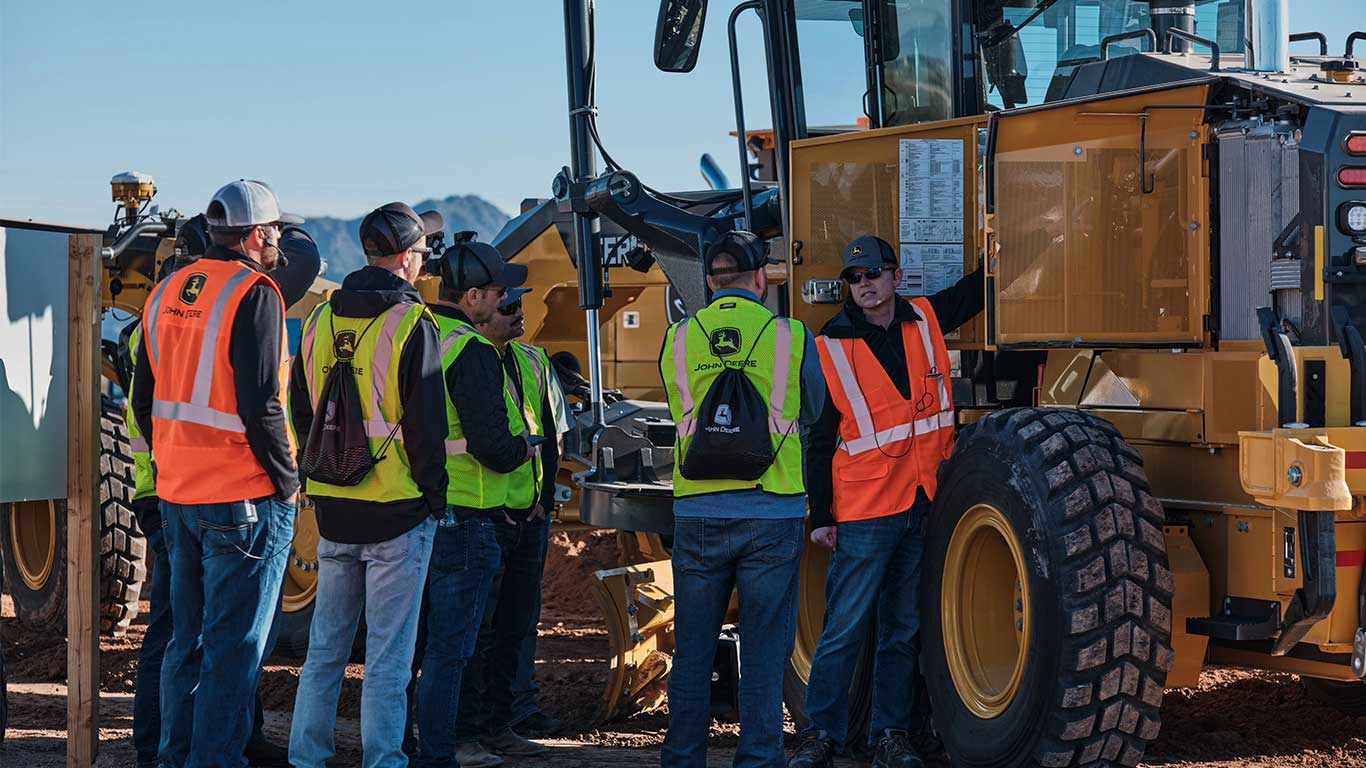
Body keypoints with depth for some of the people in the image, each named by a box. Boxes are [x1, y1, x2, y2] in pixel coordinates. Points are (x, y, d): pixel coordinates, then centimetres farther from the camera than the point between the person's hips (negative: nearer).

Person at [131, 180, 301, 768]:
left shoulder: (166, 294, 10)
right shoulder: (253, 293, -13)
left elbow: (143, 399, 14)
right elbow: (259, 404, -20)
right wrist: (287, 479, -9)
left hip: (177, 497, 8)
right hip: (245, 499, -8)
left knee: (188, 637, 18)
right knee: (234, 647, -1)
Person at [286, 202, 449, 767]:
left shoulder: (320, 320, 9)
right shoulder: (412, 323, -11)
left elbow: (301, 413, 14)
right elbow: (426, 423, -12)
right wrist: (434, 495, -2)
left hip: (333, 509, 6)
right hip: (398, 509, -6)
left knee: (324, 650, 14)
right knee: (388, 657, -2)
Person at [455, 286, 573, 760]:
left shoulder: (533, 362, 13)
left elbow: (551, 434, 18)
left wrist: (545, 498, 7)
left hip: (530, 513, 7)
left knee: (518, 624, 11)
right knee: (476, 628, -3)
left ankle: (498, 724, 20)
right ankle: (464, 731, 3)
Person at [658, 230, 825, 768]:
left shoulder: (678, 339, 2)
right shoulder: (791, 337, -3)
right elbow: (810, 413, 12)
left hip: (697, 511, 2)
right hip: (772, 512, -2)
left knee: (692, 648, 12)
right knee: (764, 651, 4)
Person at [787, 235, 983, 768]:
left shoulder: (926, 320, 6)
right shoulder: (831, 347, -5)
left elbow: (978, 287, 25)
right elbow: (818, 438, -3)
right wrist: (820, 514, -5)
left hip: (923, 505, 5)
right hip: (864, 511, -4)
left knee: (903, 628, 11)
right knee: (844, 629, -4)